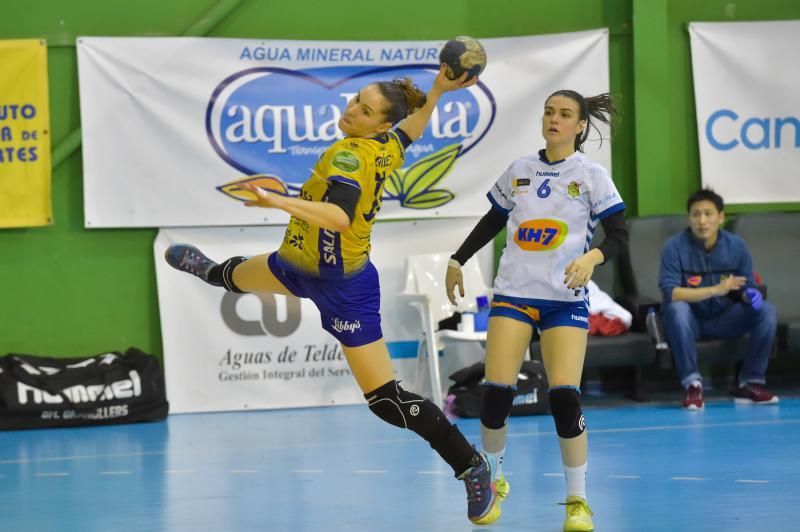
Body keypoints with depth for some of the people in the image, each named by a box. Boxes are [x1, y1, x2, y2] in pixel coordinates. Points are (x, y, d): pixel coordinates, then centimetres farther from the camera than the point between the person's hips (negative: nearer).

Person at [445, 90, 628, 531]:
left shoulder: (592, 176, -1)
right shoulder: (519, 171, 9)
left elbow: (619, 236, -6)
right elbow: (491, 222, 21)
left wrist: (592, 257, -25)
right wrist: (458, 261, 19)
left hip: (566, 300, -3)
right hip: (513, 293, 3)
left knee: (564, 396, -14)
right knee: (496, 392, -8)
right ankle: (493, 481, 16)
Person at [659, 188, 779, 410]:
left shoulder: (736, 246, -5)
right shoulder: (674, 247, -14)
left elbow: (745, 288, 2)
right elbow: (670, 293, -24)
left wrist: (750, 295, -24)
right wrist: (716, 290, -32)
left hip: (724, 320, 3)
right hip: (691, 321, -3)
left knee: (766, 310, -20)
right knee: (676, 308, -36)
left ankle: (751, 382, -13)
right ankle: (692, 383, -28)